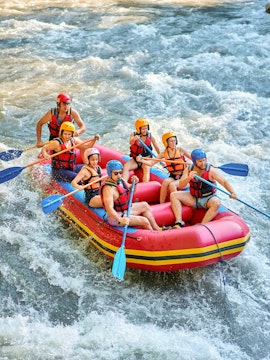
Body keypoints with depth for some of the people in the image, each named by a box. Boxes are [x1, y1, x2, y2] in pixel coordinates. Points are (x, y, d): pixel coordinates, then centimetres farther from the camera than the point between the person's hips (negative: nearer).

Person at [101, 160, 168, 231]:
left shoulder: (120, 180, -1)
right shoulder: (108, 189, -29)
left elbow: (130, 191, 16)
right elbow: (109, 209, -38)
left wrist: (134, 183, -5)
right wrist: (120, 219, -52)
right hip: (116, 217, -10)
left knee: (144, 205, 19)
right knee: (144, 221, -15)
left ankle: (156, 229, 22)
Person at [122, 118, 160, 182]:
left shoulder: (150, 136, -5)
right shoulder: (133, 135, -5)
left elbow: (157, 148, 5)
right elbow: (131, 143, -27)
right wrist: (134, 139, -51)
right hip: (135, 159, 2)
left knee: (146, 168, -33)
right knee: (125, 167, -24)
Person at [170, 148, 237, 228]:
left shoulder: (211, 170, -15)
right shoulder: (188, 169, -5)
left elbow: (224, 182, -19)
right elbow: (180, 186, -13)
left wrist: (232, 193, -36)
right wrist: (189, 178, -33)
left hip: (208, 198, -3)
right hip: (193, 198, 4)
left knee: (216, 203, -36)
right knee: (173, 195, -14)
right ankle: (179, 223, -26)